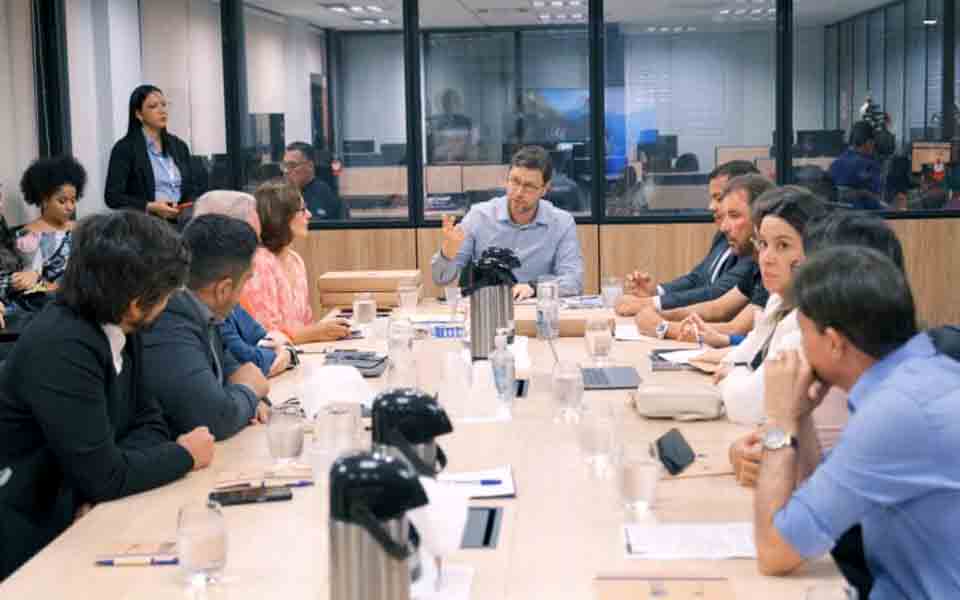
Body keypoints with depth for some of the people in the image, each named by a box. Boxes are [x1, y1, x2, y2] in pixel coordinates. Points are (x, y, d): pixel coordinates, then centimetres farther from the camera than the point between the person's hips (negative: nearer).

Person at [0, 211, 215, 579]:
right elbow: (103, 476, -26)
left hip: (77, 514, 7)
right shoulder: (61, 349, -26)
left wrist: (107, 486, -15)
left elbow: (147, 421, 4)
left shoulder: (117, 327, -1)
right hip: (35, 542, -7)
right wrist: (185, 455, -10)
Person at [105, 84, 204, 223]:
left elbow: (194, 187, 18)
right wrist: (150, 207, -15)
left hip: (181, 221, 4)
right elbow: (113, 196, -5)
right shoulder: (124, 148, 0)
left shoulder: (178, 146, 15)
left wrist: (188, 206, -2)